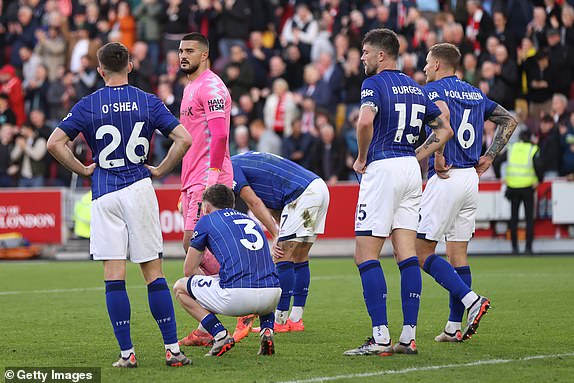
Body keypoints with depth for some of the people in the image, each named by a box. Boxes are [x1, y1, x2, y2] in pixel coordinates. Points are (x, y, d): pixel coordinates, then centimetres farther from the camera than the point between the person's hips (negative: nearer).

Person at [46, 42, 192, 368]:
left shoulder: (88, 105, 0)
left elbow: (54, 143, -5)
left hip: (104, 196, -1)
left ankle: (127, 353, -3)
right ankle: (173, 350, 1)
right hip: (139, 190, 1)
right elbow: (184, 139, -5)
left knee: (114, 275, 0)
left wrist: (84, 170, 5)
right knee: (154, 272, 4)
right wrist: (160, 170, 6)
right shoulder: (149, 102, 2)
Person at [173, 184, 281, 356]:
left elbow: (188, 270, 19)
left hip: (237, 297, -5)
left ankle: (220, 335, 0)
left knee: (180, 288, 19)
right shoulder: (250, 220, 29)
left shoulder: (207, 221, 14)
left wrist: (208, 278, 40)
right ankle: (267, 331, 13)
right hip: (272, 295, 5)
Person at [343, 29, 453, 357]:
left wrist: (362, 158, -11)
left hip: (382, 168, -7)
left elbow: (366, 120, -25)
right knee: (407, 255, 5)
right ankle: (409, 336, 2)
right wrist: (418, 157, 17)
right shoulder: (414, 87, 16)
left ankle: (381, 338, -12)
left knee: (366, 255, -5)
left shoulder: (375, 84, -7)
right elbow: (445, 129, 20)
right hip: (411, 170, 8)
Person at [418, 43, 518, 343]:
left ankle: (471, 299, -17)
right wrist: (489, 157, 16)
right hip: (471, 179, 7)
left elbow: (443, 114, -28)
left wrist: (438, 156, -21)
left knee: (421, 251, -3)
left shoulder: (432, 89, -6)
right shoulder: (475, 93, 16)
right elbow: (509, 120, 20)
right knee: (457, 253, 10)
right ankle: (454, 327, 8)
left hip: (445, 179, -7)